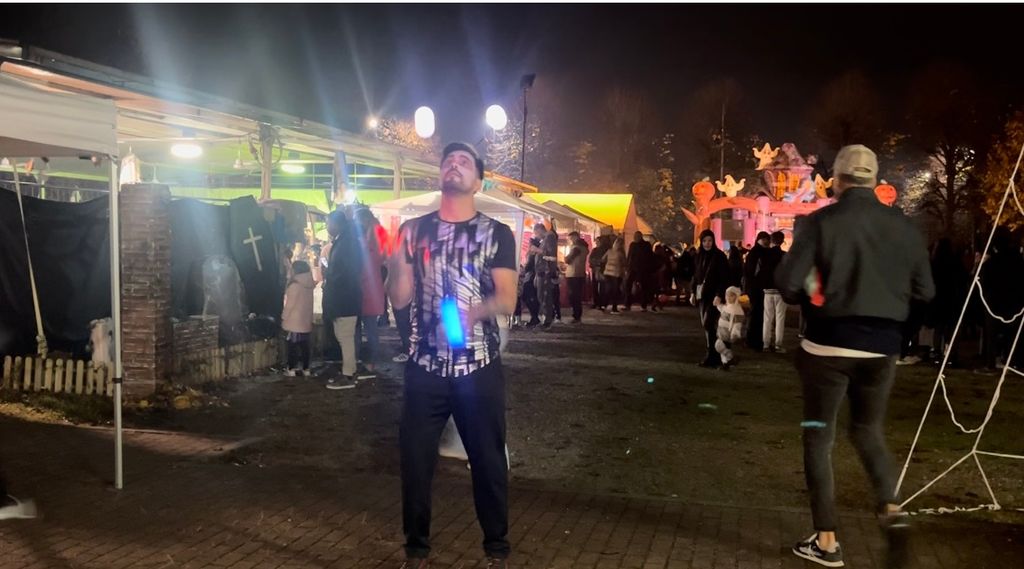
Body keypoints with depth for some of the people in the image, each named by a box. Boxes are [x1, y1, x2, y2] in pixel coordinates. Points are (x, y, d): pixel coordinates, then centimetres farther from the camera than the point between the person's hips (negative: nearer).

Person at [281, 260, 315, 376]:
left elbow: (289, 304, -13)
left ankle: (291, 369, 1)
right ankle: (305, 369, 10)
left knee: (293, 345, -1)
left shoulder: (294, 285, -15)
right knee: (304, 345, 8)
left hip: (294, 321, -6)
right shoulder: (309, 285, 5)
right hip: (306, 320, 6)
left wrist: (284, 317, -3)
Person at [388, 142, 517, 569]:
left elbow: (507, 299, -7)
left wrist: (476, 310, -28)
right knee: (415, 459, 5)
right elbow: (400, 299, 2)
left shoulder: (497, 234, 2)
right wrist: (399, 256, -16)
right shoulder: (413, 230, 7)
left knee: (488, 460, 6)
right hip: (424, 368, 1)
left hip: (479, 369, -1)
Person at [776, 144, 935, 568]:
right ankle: (890, 507, 2)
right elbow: (925, 291, 5)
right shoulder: (903, 226, 1)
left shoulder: (822, 221, -10)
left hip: (828, 344, -3)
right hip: (882, 346, 4)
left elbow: (787, 283, -16)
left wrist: (810, 296, 6)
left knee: (819, 437, 9)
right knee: (868, 429, 23)